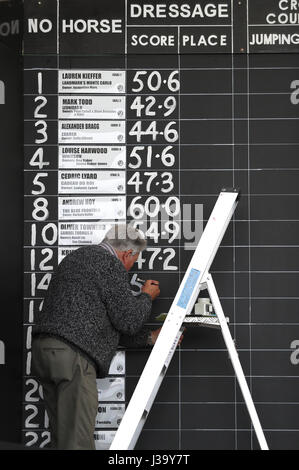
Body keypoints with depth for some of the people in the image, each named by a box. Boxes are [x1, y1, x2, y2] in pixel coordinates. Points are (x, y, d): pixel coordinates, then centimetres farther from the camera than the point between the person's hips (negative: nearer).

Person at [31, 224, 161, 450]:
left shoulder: (77, 257, 26)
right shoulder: (110, 264, -4)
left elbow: (108, 325, 28)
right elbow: (127, 320, -8)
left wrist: (151, 337, 27)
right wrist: (146, 296, 12)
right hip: (72, 354, -10)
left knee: (61, 435, 14)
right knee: (78, 439, -8)